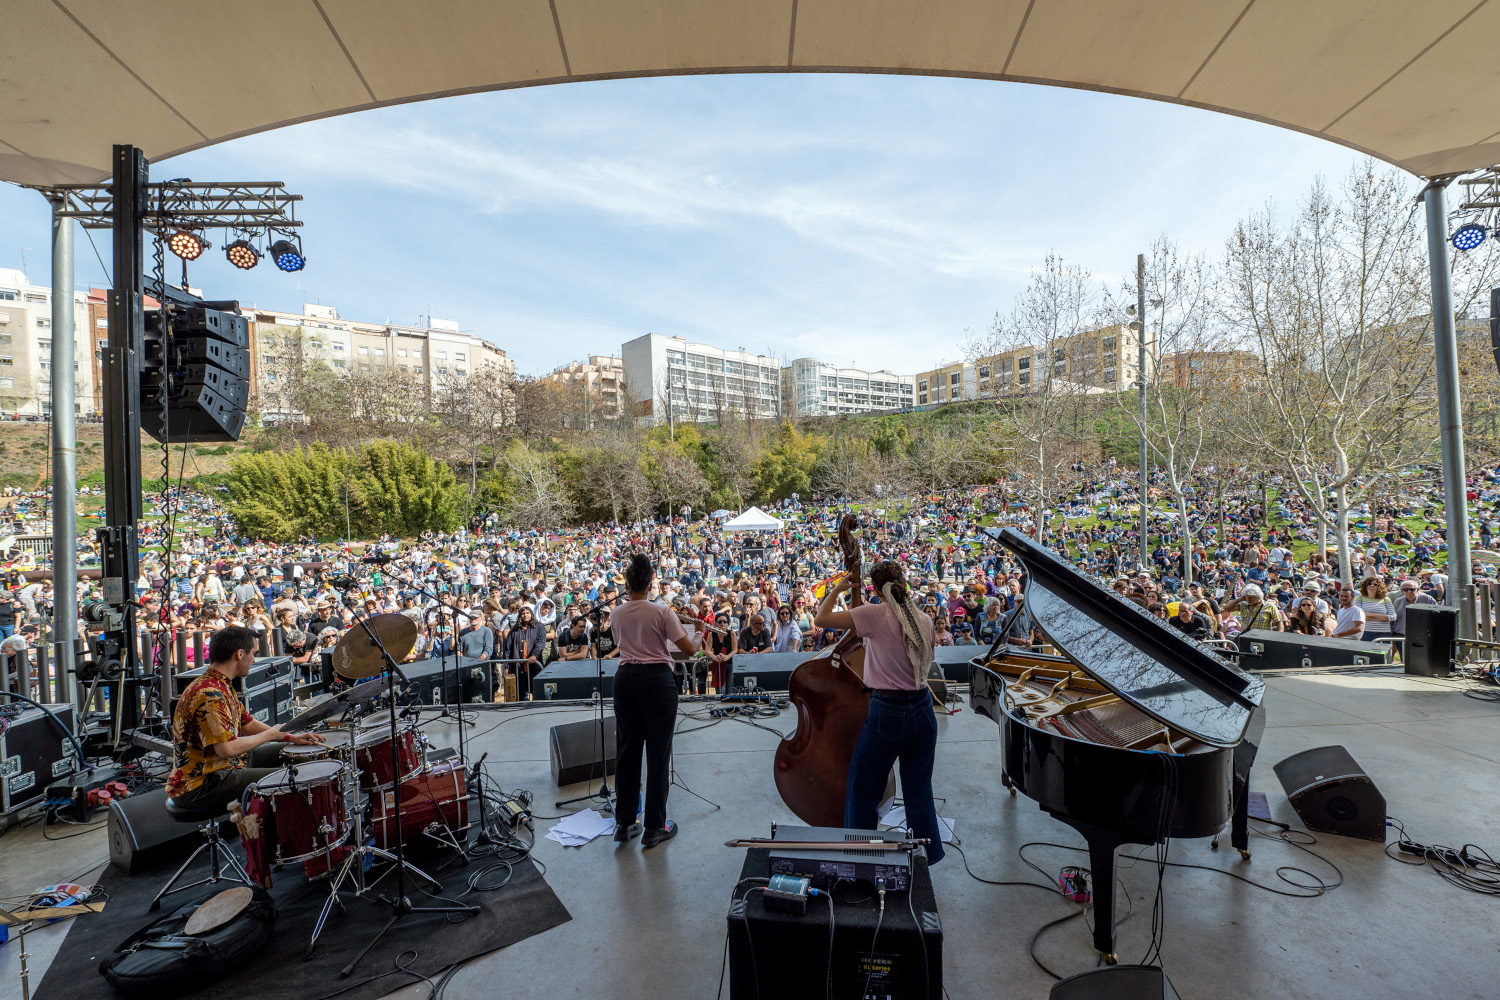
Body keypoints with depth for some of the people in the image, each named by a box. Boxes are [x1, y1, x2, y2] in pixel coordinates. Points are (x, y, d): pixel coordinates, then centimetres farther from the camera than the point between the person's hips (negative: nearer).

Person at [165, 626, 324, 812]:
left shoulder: (222, 686, 10)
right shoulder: (209, 695, -25)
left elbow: (247, 723, 16)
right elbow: (227, 748, -31)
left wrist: (291, 737, 5)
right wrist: (270, 735, -14)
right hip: (199, 786, -11)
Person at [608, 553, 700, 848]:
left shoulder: (618, 614, 3)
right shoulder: (661, 612, -10)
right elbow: (689, 649, -9)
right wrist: (697, 642, 12)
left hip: (626, 678, 4)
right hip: (658, 680, -4)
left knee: (627, 750, 13)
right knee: (657, 752, 5)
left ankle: (623, 824, 24)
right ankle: (654, 828, 13)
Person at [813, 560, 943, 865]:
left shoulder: (876, 614, -17)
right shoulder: (924, 620, -1)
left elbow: (821, 619, -20)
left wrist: (837, 589, -4)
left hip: (887, 711, -5)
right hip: (922, 709, 5)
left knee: (863, 789, 14)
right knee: (919, 791, 20)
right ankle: (926, 857, 33)